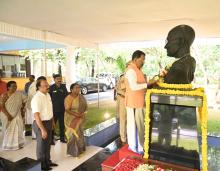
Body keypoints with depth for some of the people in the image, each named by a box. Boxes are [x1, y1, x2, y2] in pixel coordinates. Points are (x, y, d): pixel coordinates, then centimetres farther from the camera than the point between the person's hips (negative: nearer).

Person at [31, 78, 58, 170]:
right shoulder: (37, 98, -24)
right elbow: (36, 115, -28)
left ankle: (48, 161, 43)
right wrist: (42, 129, -29)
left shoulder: (47, 94, 2)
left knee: (47, 144, 23)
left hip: (49, 122, 8)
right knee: (42, 145, 11)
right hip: (41, 123, -8)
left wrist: (52, 121, 14)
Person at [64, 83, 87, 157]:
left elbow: (84, 105, 9)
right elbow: (67, 110, -22)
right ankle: (74, 151, 19)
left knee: (80, 133, 17)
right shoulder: (69, 98, -20)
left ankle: (80, 149, 34)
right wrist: (76, 114, -28)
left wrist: (83, 113, -7)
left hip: (80, 119, 6)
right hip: (72, 119, -6)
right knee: (74, 134, 3)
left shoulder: (81, 96, 0)